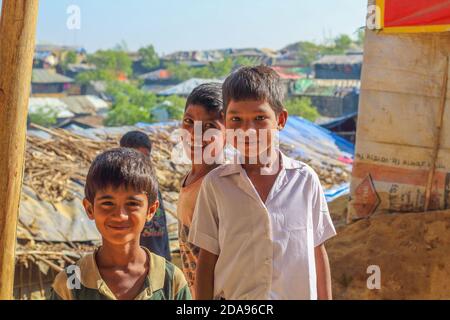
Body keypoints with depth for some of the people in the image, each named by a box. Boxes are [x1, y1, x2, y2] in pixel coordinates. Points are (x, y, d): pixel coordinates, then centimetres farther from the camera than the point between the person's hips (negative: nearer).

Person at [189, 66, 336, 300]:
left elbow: (318, 253, 4)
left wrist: (324, 298, 6)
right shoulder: (216, 183, -5)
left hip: (299, 293, 1)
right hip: (233, 296, 0)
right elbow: (208, 259, 0)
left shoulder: (305, 179, -4)